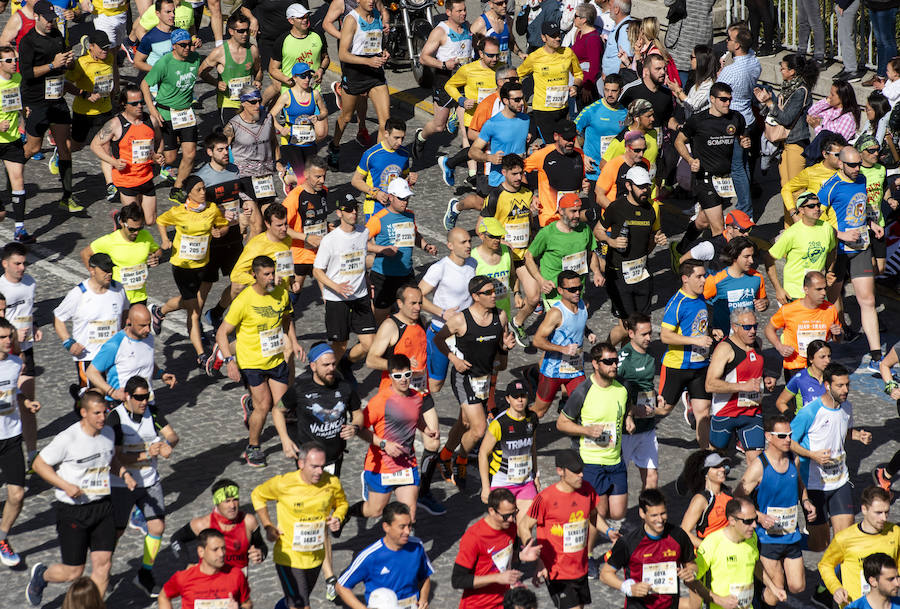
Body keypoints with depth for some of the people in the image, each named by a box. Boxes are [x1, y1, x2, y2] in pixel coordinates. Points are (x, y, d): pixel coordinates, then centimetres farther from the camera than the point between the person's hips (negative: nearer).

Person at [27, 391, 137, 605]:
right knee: (73, 571, 2)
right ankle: (41, 575, 35)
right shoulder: (67, 439, -18)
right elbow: (39, 464, -10)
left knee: (103, 563, -3)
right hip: (72, 511, -5)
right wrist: (66, 486, -20)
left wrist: (124, 473, 3)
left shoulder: (108, 433, 2)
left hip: (102, 507, 5)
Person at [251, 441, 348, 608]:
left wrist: (337, 519, -10)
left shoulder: (332, 483, -9)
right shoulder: (283, 483, -18)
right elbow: (257, 495, 1)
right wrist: (268, 527, -7)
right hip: (289, 556, -4)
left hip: (316, 556, 4)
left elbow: (341, 503, 13)